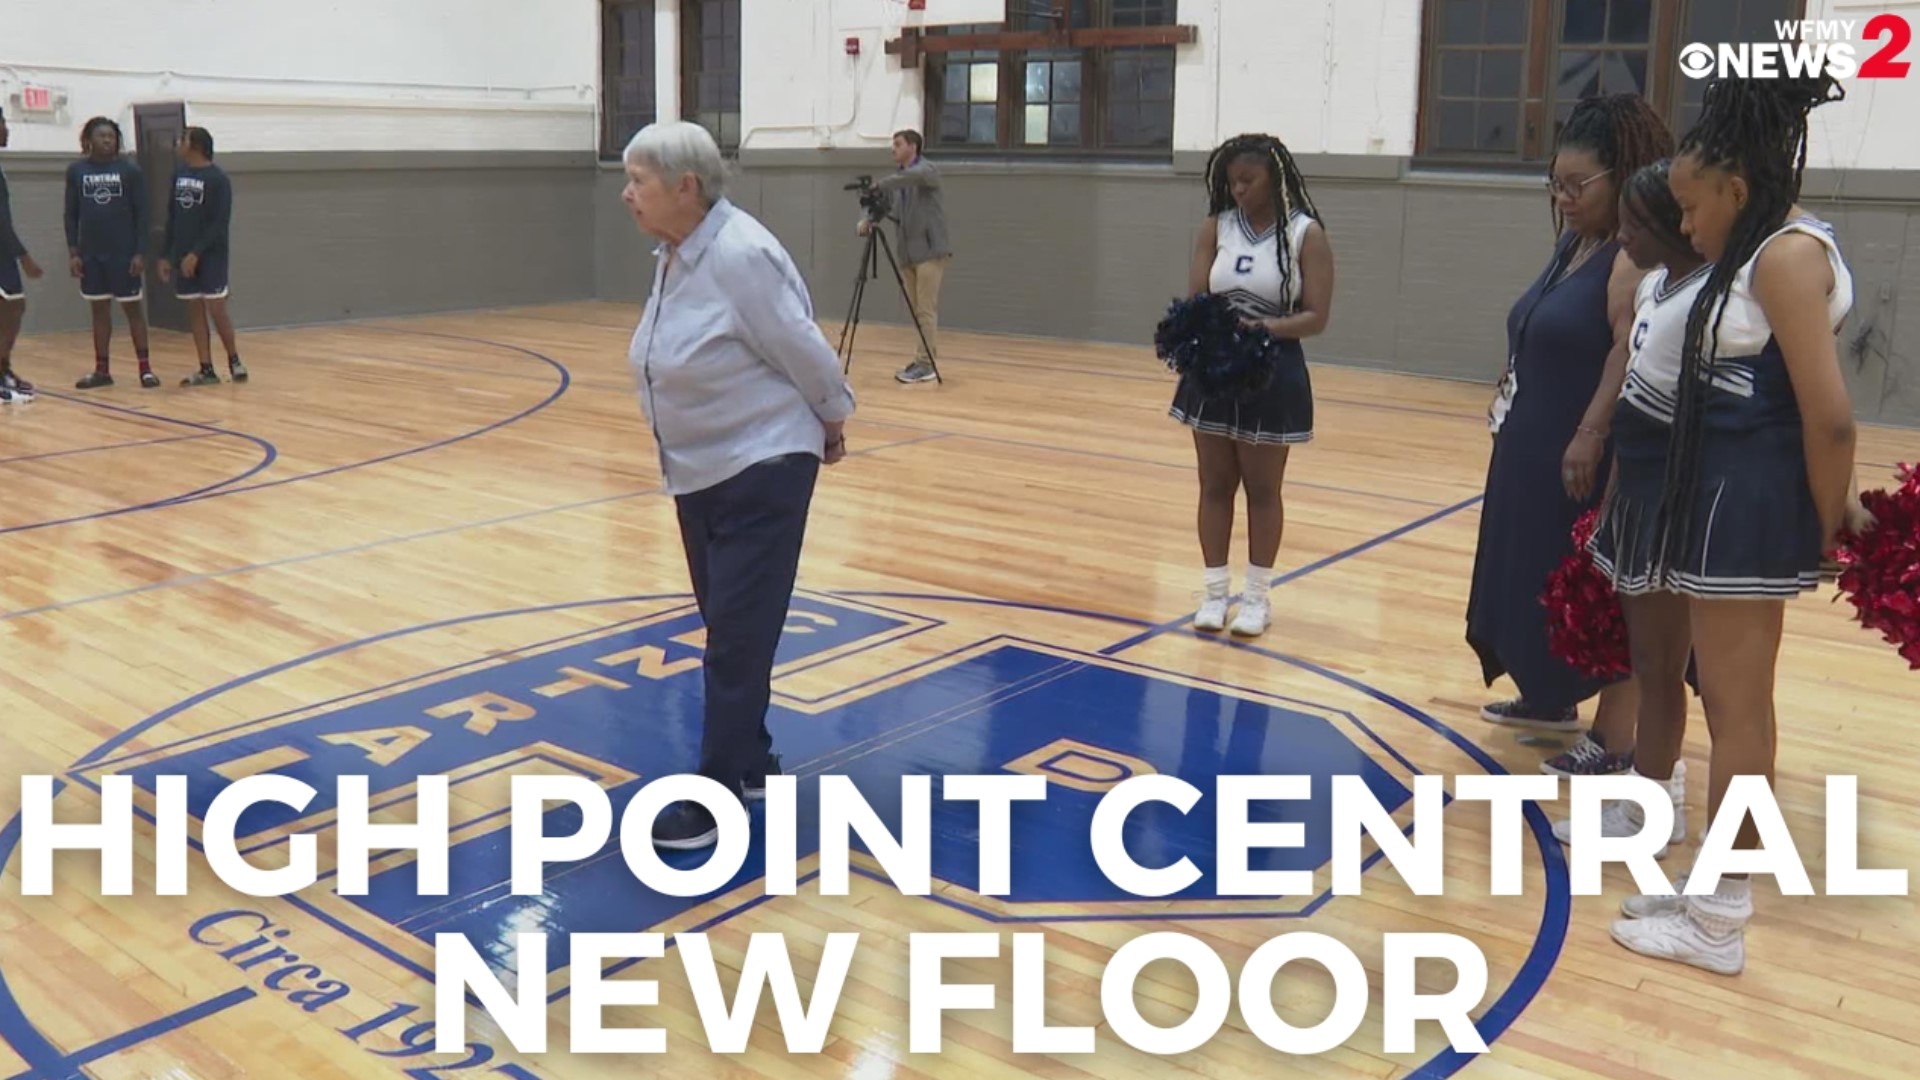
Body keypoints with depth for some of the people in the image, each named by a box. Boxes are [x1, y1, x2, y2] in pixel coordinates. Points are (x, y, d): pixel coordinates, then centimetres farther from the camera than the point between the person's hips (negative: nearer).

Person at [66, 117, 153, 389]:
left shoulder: (130, 170, -3)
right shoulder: (76, 171, 4)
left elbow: (141, 214, -3)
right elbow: (71, 214, 7)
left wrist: (140, 252, -10)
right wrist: (73, 252, 0)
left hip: (124, 252, -3)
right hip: (91, 253, 3)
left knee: (133, 307, 1)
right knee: (100, 309, 8)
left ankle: (145, 368, 5)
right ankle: (102, 370, 13)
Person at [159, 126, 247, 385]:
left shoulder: (218, 178, -10)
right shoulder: (178, 175, 9)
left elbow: (220, 223, -14)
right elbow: (172, 217, 13)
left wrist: (197, 253, -19)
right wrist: (166, 255, 9)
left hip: (211, 255, -6)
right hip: (185, 256, 6)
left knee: (216, 308, -5)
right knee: (194, 310, 5)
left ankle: (234, 359, 13)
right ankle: (207, 369, 8)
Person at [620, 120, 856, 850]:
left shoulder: (738, 255, -22)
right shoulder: (676, 254, 6)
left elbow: (802, 349, -15)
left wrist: (832, 422, -2)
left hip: (762, 470, -9)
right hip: (701, 472, 9)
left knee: (738, 637, -5)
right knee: (728, 629, 16)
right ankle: (752, 762, 30)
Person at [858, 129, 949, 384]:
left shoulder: (926, 170, -6)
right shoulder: (898, 179, 17)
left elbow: (912, 177, -29)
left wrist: (879, 184, -29)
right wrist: (867, 219, -9)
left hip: (929, 251, -8)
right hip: (908, 254, 8)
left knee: (926, 310, -9)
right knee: (916, 311, 9)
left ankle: (926, 364, -8)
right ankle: (922, 360, 15)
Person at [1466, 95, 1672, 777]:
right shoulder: (1573, 244, 12)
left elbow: (1632, 349, -27)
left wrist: (1592, 434, -31)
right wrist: (1510, 401, 19)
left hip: (1590, 453, -10)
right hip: (1536, 447, 10)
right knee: (1540, 580, 19)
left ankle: (1615, 739, 5)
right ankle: (1552, 698, 35)